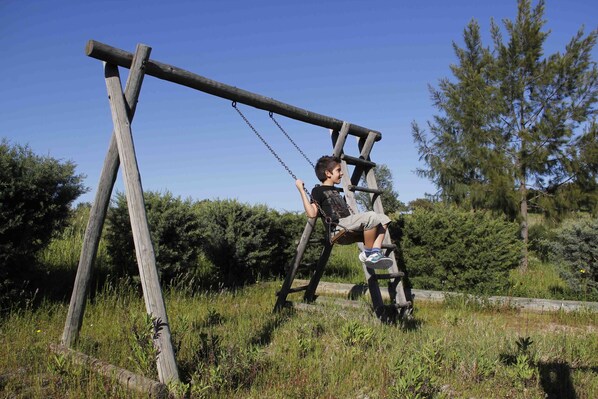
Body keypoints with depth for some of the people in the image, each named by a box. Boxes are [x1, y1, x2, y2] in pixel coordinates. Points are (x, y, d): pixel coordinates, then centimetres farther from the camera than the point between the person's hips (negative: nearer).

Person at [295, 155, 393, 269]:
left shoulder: (335, 190, 30)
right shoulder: (318, 190, 2)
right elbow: (312, 213, -11)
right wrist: (302, 190, -13)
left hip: (349, 221, 9)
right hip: (339, 226, -9)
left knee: (382, 218, -1)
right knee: (371, 216, -29)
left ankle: (376, 252, -16)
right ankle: (368, 253, -16)